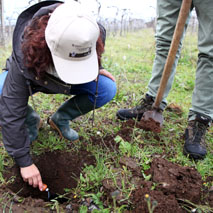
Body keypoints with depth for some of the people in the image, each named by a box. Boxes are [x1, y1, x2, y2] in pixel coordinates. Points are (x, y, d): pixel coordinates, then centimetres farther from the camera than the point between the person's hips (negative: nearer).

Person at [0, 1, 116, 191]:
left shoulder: (94, 34, -32)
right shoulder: (25, 55, -41)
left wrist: (97, 69, -10)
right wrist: (24, 161, -30)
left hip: (68, 83, 3)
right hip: (33, 80, -2)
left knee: (108, 89, -24)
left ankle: (60, 119, 0)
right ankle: (31, 120, 1)